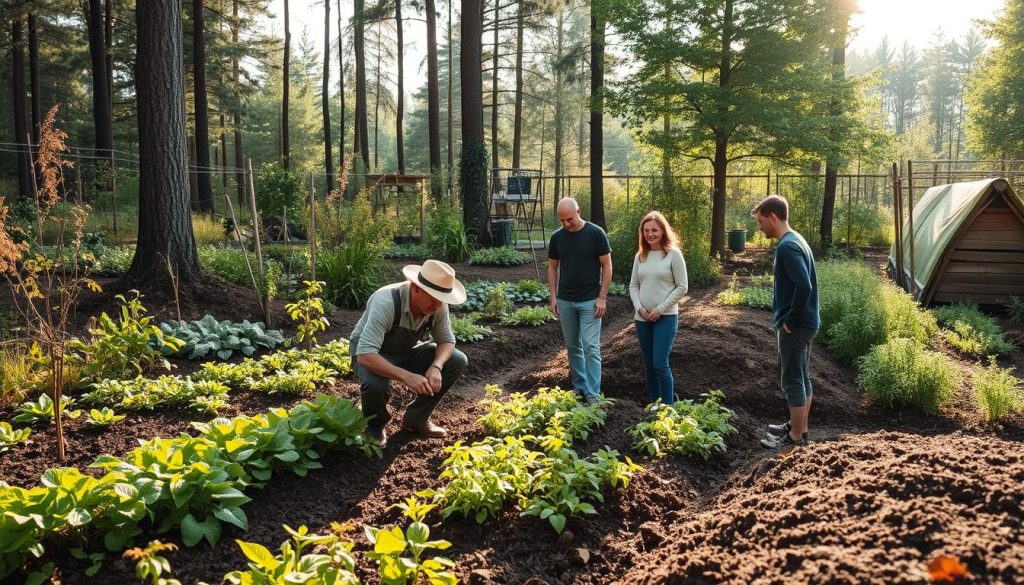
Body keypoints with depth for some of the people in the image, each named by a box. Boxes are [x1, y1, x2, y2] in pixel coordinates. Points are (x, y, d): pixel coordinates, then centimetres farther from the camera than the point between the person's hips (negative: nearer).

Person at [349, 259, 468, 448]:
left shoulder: (438, 304, -19)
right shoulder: (386, 302, -36)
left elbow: (447, 340, -6)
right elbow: (365, 355, -42)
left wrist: (436, 367, -27)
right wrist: (406, 376, -49)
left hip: (407, 352, 6)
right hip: (371, 353, -6)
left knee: (457, 361, -11)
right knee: (376, 384, -38)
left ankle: (415, 418, 5)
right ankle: (375, 426, -2)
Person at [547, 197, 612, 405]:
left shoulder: (596, 233, -8)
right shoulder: (557, 237, 2)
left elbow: (607, 266, -6)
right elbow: (552, 267, 11)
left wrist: (602, 297, -11)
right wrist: (553, 296, 3)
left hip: (590, 301, -4)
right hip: (565, 301, 4)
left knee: (591, 347, -6)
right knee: (572, 346, 11)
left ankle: (593, 395, -4)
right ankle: (579, 387, 23)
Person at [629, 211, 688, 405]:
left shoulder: (673, 254, -7)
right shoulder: (640, 256, 8)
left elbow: (682, 287, -8)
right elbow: (633, 285, 11)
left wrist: (660, 309, -13)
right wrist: (639, 307, -6)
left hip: (666, 317, -5)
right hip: (642, 318, 5)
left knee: (660, 363, -9)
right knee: (649, 364, 12)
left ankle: (668, 406, 3)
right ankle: (652, 403, 25)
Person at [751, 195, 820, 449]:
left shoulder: (787, 246, -20)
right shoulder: (796, 240, 11)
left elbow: (804, 286, -29)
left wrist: (790, 319, -18)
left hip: (795, 325, -10)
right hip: (806, 322, 10)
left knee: (792, 381, 0)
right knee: (801, 378, 18)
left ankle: (795, 438, 10)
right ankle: (799, 427, 30)